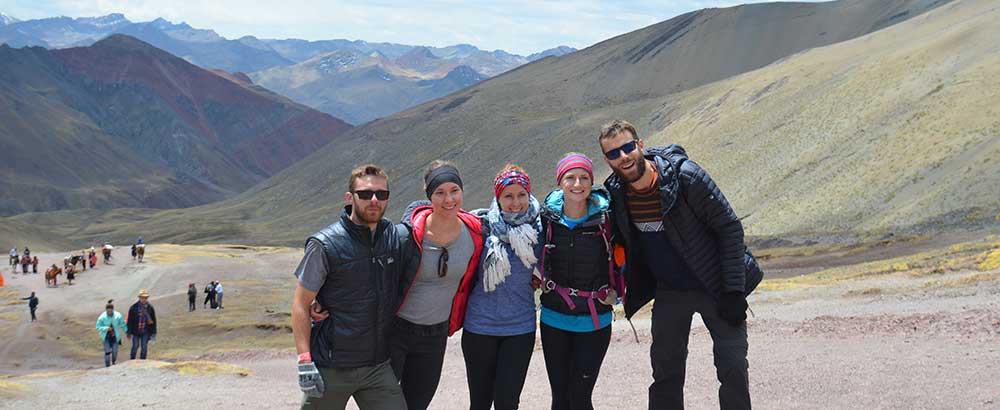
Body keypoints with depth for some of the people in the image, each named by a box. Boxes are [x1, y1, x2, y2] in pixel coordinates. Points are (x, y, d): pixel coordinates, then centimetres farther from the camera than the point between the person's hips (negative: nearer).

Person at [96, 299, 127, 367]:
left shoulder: (118, 316, -10)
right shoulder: (102, 317, -14)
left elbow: (123, 325, 3)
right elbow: (98, 326, -8)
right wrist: (106, 328, -23)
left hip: (115, 336, 1)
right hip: (106, 337, -1)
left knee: (115, 351, 4)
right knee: (107, 352, -9)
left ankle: (114, 362, 35)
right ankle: (107, 366, 0)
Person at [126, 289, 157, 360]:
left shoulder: (150, 308, 0)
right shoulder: (133, 307, -6)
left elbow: (153, 321, 6)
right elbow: (129, 320, -3)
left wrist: (153, 333, 5)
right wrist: (129, 332, -5)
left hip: (145, 332, 2)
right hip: (135, 331, -2)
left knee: (144, 347, 1)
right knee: (135, 346, 0)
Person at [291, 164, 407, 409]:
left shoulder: (398, 238, 3)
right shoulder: (324, 245, -9)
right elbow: (300, 305, -6)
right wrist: (304, 361, -14)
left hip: (378, 367, 4)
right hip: (331, 369, -4)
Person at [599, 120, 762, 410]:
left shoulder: (685, 175, -21)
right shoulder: (616, 194, -7)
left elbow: (729, 228, -17)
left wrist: (733, 291, -20)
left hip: (714, 287, -4)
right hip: (668, 293, 4)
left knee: (734, 370, -2)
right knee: (665, 373, 9)